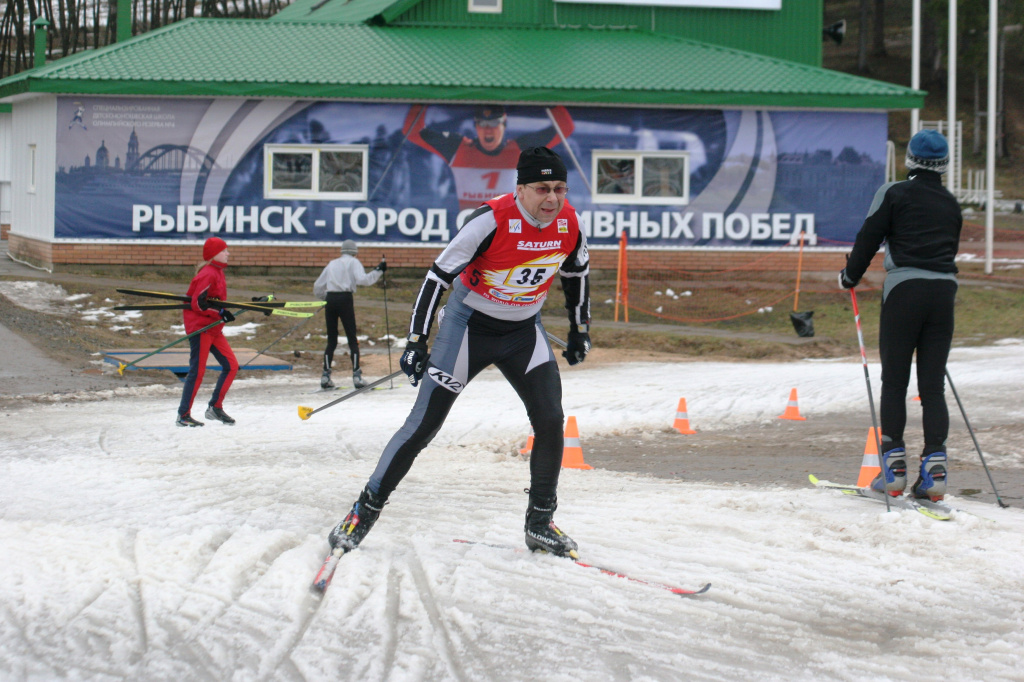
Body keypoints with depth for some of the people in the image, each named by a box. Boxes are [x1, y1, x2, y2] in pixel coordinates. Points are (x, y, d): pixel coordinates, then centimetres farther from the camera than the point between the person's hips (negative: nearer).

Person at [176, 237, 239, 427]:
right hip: (199, 326, -10)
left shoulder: (217, 272, 14)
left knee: (231, 365, 5)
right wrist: (220, 313, -22)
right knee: (197, 371, -7)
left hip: (213, 329, 10)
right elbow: (198, 303, -20)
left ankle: (215, 407, 13)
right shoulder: (208, 274, -15)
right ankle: (183, 415, 0)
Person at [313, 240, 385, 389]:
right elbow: (363, 280, -12)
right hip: (345, 299, -4)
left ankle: (325, 375, 5)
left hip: (330, 300, 4)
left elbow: (317, 287, 20)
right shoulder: (353, 262, 7)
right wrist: (378, 271, -5)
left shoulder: (332, 264, 20)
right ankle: (356, 375, -10)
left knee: (331, 340, 10)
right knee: (352, 339, -2)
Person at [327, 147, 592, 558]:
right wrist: (416, 342, -27)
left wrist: (580, 330, 16)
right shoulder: (492, 221, -28)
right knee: (424, 424, -4)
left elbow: (577, 273, 10)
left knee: (550, 421, -8)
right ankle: (366, 510, 8)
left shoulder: (569, 224, -12)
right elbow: (439, 276, -24)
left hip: (524, 331, 4)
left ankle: (540, 523, 7)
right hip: (469, 324, -4)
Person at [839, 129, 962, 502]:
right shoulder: (951, 204, 16)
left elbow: (869, 237, -1)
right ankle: (935, 467, -5)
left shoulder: (894, 193, 1)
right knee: (933, 384, 6)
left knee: (894, 381, 3)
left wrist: (850, 276, 13)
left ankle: (894, 468, 0)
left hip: (904, 289, -4)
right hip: (944, 289, 4)